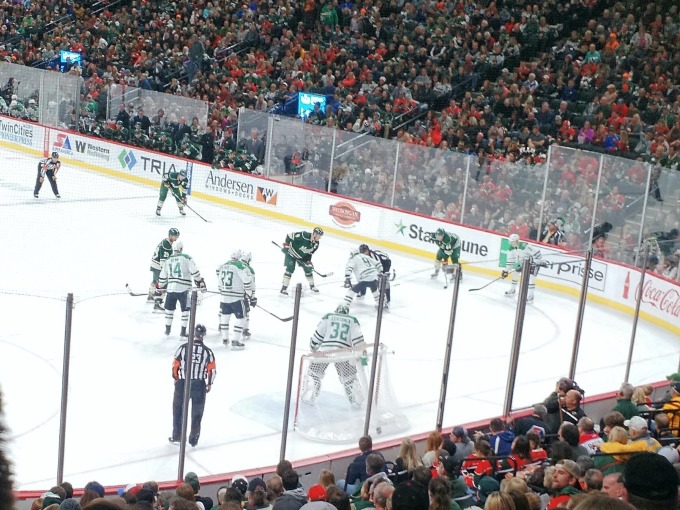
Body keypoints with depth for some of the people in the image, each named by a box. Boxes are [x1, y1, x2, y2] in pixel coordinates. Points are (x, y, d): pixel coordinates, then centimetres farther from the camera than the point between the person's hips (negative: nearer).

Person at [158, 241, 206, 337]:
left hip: (171, 288, 4)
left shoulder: (168, 260, 9)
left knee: (169, 309, 18)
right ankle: (183, 331, 7)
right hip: (183, 289, -4)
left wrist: (160, 287, 27)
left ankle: (167, 329, 23)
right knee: (185, 310, 7)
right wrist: (200, 282, -1)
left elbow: (163, 277, 15)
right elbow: (194, 271, -11)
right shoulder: (186, 258, -4)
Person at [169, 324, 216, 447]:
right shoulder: (207, 351, -6)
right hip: (199, 385, 0)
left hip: (182, 383, 0)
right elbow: (212, 370, -3)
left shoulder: (183, 348, -7)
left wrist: (176, 379, 15)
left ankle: (176, 436, 23)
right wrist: (209, 384, 12)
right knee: (197, 413, 12)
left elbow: (175, 365, -1)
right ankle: (193, 438, 16)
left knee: (178, 409, 17)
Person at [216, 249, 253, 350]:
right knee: (241, 318, 4)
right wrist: (251, 297, -5)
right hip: (237, 298, -6)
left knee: (224, 316, 21)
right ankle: (236, 342, 2)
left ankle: (225, 339, 30)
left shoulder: (222, 266, 6)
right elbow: (247, 283, -14)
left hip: (224, 297, 6)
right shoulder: (241, 267, -14)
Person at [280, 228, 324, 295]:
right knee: (290, 269, -17)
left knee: (308, 269, 8)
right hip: (291, 253, -7)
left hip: (302, 256, 7)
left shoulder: (316, 243, -11)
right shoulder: (304, 236, -34)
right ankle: (284, 288, -13)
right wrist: (286, 244, -27)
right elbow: (290, 235, -28)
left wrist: (308, 260, -8)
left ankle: (312, 286, 27)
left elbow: (310, 253, 2)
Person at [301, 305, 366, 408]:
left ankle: (307, 398, 14)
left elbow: (319, 333, 8)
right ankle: (357, 401, 20)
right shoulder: (353, 320, 15)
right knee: (349, 377, 18)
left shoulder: (328, 317, 14)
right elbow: (358, 338, 3)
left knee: (314, 372, 17)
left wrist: (313, 346, 22)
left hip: (325, 350, -1)